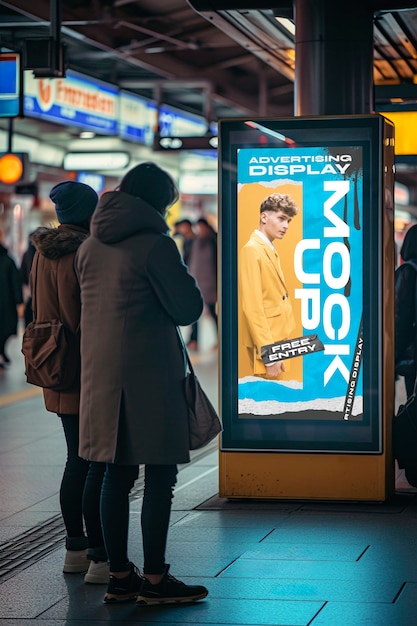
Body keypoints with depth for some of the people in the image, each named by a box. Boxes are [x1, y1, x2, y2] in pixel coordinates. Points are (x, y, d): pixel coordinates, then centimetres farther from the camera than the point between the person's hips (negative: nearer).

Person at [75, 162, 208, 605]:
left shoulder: (89, 247, 10)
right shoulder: (155, 245, -12)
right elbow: (189, 309, -9)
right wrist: (181, 277, 9)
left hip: (101, 374, 7)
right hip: (148, 374, -7)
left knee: (117, 474, 11)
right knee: (160, 476, 0)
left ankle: (119, 576, 15)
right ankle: (154, 580, 3)